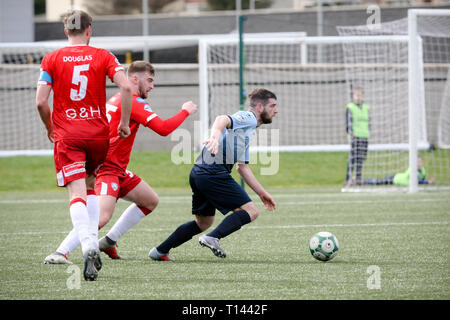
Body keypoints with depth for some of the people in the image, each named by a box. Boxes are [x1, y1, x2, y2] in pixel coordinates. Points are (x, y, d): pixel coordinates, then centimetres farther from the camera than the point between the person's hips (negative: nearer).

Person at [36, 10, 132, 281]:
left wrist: (50, 128, 14)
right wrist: (124, 123, 2)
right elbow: (126, 87, -9)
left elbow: (41, 101, -3)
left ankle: (88, 247, -29)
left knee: (77, 194, -9)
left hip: (66, 136, -2)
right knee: (89, 186, 23)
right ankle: (93, 242, 13)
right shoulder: (103, 56, 3)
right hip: (98, 132, 2)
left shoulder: (52, 60, 2)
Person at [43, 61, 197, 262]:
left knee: (151, 201, 19)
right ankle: (59, 253, -30)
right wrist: (185, 111, -7)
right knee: (102, 217, -27)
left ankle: (108, 242, 19)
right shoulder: (134, 102, -14)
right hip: (107, 168, -11)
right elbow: (163, 128, -20)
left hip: (117, 169, 11)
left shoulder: (116, 99, 17)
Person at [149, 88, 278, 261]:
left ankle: (159, 251, 23)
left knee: (203, 223, 22)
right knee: (250, 211, -10)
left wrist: (262, 193, 32)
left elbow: (242, 167, 33)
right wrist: (215, 135, -44)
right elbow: (223, 119, -23)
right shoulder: (247, 118, -2)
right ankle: (213, 238, -24)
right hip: (214, 173, -10)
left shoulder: (249, 131, 29)